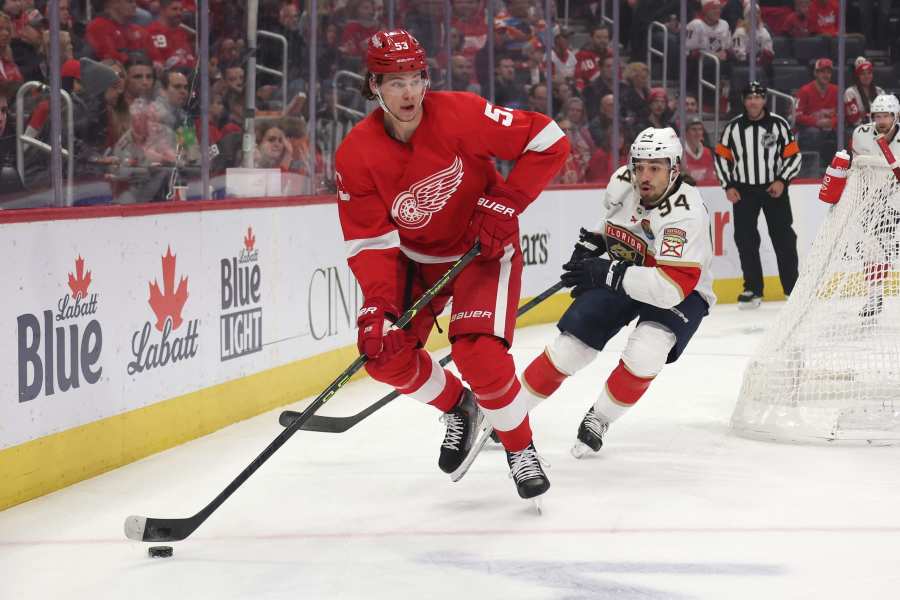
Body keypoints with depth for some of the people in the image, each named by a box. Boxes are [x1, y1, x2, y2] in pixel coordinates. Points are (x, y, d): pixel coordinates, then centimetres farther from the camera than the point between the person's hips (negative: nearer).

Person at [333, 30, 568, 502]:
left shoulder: (461, 115, -24)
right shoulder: (356, 155, -16)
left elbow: (549, 141, -20)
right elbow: (370, 241, -15)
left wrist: (503, 204, -24)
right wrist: (378, 305, -29)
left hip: (484, 247, -4)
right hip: (416, 256, 4)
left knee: (479, 354, -22)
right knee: (386, 352, -8)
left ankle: (520, 449, 4)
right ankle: (459, 409, 22)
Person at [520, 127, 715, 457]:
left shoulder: (685, 213, -32)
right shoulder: (621, 182, -13)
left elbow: (671, 288, -40)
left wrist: (608, 273, -34)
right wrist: (590, 244, 6)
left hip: (681, 293, -5)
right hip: (616, 276, 5)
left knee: (643, 355, -29)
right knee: (570, 348, -6)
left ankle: (599, 419, -3)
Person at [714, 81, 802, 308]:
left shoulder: (779, 124, -4)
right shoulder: (733, 127, 1)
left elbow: (793, 155, 0)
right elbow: (721, 156, 8)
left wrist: (782, 180, -11)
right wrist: (728, 186, 0)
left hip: (774, 188, -1)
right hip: (743, 190, 2)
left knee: (783, 238, 0)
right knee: (745, 239, -1)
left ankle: (793, 287, 7)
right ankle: (753, 289, 8)